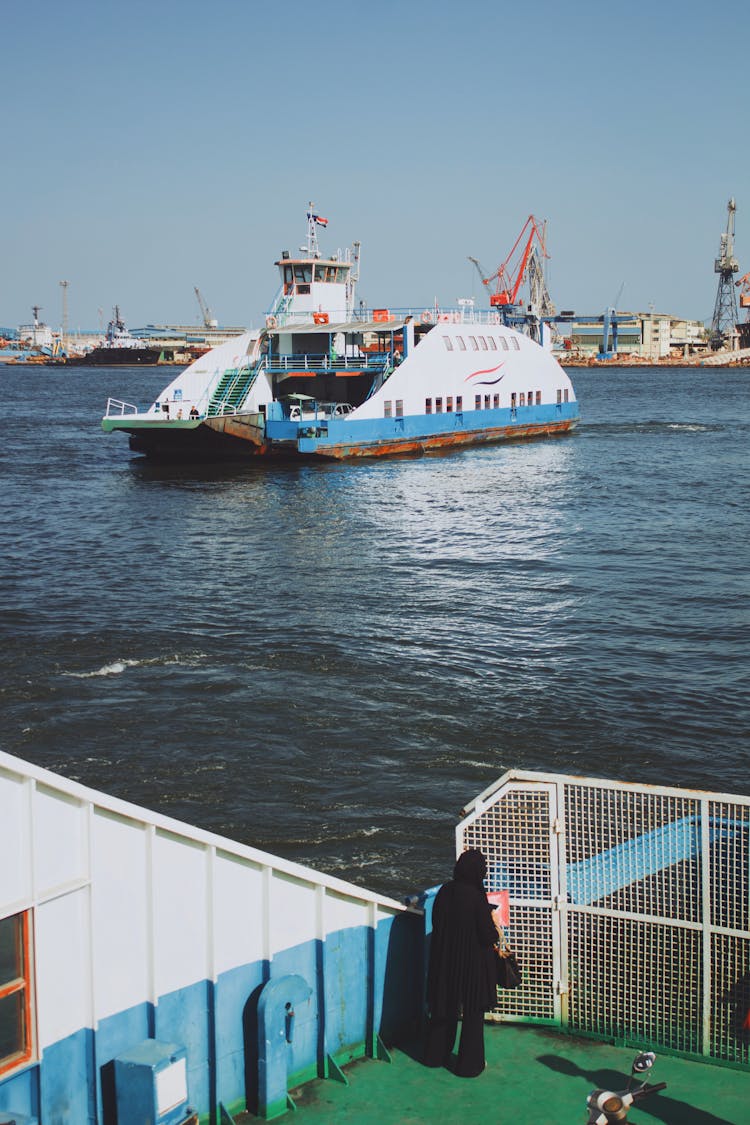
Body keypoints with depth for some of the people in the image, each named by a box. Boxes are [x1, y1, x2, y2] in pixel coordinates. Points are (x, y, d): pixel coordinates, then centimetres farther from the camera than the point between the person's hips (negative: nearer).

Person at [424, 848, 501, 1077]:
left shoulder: (445, 891, -5)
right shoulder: (476, 897, -21)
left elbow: (436, 923, 5)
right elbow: (488, 936, -19)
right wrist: (495, 928, 2)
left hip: (444, 961, 5)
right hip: (472, 963, -5)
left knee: (444, 1008, 19)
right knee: (473, 1013, 9)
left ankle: (435, 1056, 30)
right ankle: (469, 1064, 16)